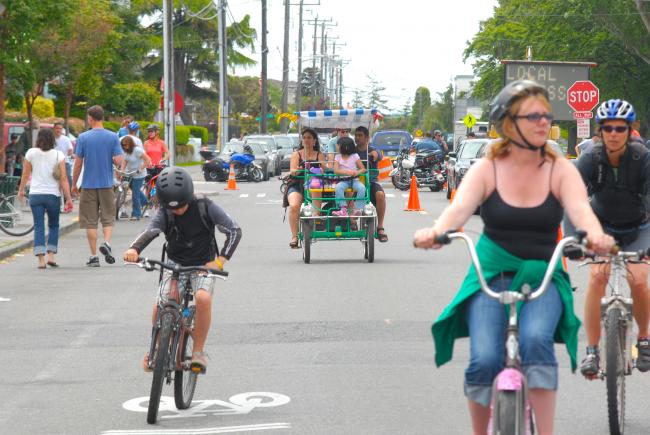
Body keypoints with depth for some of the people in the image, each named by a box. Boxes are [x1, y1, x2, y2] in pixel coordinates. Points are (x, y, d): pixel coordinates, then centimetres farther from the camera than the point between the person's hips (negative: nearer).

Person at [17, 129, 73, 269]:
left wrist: (21, 191, 21)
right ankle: (51, 256, 6)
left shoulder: (31, 153, 0)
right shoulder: (58, 155, -4)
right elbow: (63, 179, -7)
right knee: (53, 225, 16)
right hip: (53, 194, -1)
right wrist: (68, 198, -3)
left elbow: (25, 175, 6)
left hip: (35, 195, 1)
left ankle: (41, 259, -7)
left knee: (39, 227, 2)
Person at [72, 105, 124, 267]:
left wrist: (74, 184, 7)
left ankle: (94, 256, 4)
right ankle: (106, 242, -14)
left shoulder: (83, 137, -4)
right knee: (108, 218, 11)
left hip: (88, 185, -1)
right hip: (107, 184, 1)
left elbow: (78, 164, -3)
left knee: (90, 222, 5)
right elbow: (119, 161, -7)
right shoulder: (113, 137, -2)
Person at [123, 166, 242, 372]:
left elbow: (234, 231, -8)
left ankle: (198, 351, -17)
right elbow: (150, 231, -26)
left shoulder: (206, 208, -11)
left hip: (203, 265, -2)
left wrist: (220, 260, -20)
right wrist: (134, 249, -48)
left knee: (203, 298, -33)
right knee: (160, 304, -23)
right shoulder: (164, 214, -8)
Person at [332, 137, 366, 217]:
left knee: (362, 188, -31)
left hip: (354, 180, -1)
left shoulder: (355, 156, 4)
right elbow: (336, 171, -6)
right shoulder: (338, 157, 7)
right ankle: (343, 209, -35)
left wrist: (357, 172, -21)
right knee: (338, 187, -32)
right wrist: (347, 172, -23)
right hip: (343, 180, 1)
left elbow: (363, 169, 3)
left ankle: (357, 209, -27)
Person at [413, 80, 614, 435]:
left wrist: (595, 235, -42)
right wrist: (435, 231, -41)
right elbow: (460, 207, -18)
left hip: (542, 276, 0)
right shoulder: (486, 170, -1)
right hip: (491, 275, 0)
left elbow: (580, 209, -18)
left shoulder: (560, 170, -1)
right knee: (485, 359, -19)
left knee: (536, 339, -30)